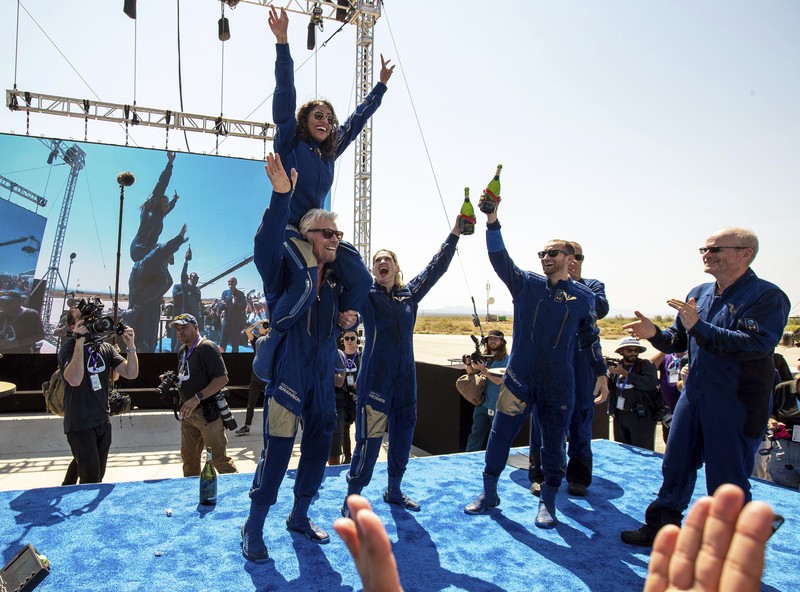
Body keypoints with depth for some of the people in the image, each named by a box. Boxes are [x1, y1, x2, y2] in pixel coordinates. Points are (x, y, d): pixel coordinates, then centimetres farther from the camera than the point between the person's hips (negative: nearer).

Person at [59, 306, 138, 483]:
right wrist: (80, 342, -31)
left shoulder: (106, 347, 3)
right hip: (80, 424, -6)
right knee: (91, 479, -5)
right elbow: (74, 379, -30)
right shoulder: (69, 348, -12)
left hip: (103, 421, 6)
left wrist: (130, 346, -18)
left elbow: (131, 373, -5)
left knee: (99, 475, 17)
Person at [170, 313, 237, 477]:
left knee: (219, 459, -6)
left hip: (207, 412, -8)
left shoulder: (206, 347, -13)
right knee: (188, 457, 16)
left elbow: (222, 378, -21)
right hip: (188, 412, 8)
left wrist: (197, 398, -26)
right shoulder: (182, 350, 14)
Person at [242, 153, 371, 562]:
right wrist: (281, 195, -40)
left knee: (319, 446, 13)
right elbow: (266, 245, -29)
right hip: (287, 374, -6)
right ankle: (253, 527, 13)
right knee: (277, 451, -6)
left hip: (323, 378, 6)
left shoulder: (337, 281, 8)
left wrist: (350, 320, -1)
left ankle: (299, 517, 32)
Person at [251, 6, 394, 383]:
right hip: (286, 229, -7)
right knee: (306, 283, -32)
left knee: (358, 276, -9)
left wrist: (381, 85, 32)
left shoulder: (330, 153, 15)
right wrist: (282, 42, -19)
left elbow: (357, 119, 25)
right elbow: (285, 98, -12)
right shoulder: (290, 144, 0)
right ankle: (268, 349, -14)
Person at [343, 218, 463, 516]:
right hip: (375, 378, -5)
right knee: (369, 440, -6)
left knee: (403, 436, 13)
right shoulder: (366, 294, -1)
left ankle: (394, 490, 32)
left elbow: (436, 267, 13)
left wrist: (454, 234, 12)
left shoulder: (410, 294, 10)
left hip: (405, 378, 5)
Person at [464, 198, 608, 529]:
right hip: (520, 377, 0)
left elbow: (590, 338, 12)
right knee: (500, 435, 6)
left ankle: (547, 503, 28)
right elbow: (499, 258, -10)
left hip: (559, 383, 0)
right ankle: (489, 494, 23)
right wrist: (492, 219, -22)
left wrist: (601, 373, 7)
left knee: (553, 443, 10)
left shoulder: (584, 296, 4)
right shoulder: (527, 284, 2)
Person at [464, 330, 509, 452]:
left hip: (498, 406, -4)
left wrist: (483, 369, -24)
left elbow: (499, 380, -15)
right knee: (476, 434, 6)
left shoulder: (506, 360, -7)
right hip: (482, 404, 4)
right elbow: (471, 372, 7)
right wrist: (469, 364, -14)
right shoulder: (484, 357, 9)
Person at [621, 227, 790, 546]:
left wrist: (698, 326, -30)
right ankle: (661, 527, 31)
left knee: (728, 482, 5)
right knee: (676, 466, 15)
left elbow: (756, 344, -27)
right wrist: (655, 334, -7)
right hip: (694, 396, 7)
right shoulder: (699, 293, 8)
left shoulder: (767, 296, -12)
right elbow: (678, 342, 14)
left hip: (738, 405, -6)